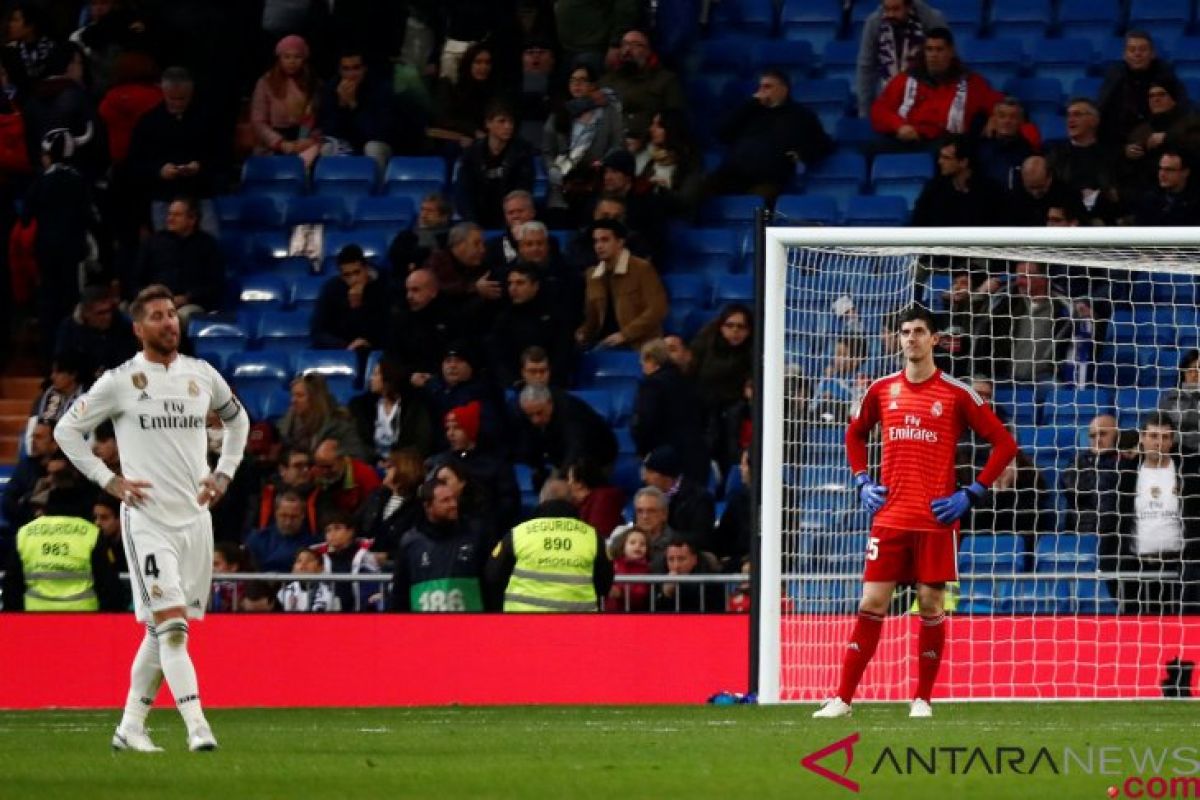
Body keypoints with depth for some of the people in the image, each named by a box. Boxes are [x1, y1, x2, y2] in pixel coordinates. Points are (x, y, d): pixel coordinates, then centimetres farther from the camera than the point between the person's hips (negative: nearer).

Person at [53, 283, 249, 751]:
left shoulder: (202, 375, 9)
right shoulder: (121, 381, -4)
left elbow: (237, 419, 28)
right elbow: (66, 431, 3)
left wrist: (224, 473, 14)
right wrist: (108, 481, -5)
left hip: (195, 518, 5)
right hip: (148, 520, -5)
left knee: (162, 632, 8)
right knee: (171, 627, -16)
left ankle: (130, 727, 18)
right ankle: (197, 727, -21)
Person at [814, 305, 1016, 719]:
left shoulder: (957, 394, -3)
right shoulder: (882, 390, 8)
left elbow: (1004, 444, 0)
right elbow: (855, 434, 27)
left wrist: (972, 494, -6)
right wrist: (862, 481, 12)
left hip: (936, 519, -2)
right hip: (889, 516, 2)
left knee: (931, 605, 0)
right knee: (871, 603, -1)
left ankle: (923, 699, 11)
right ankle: (843, 698, 0)